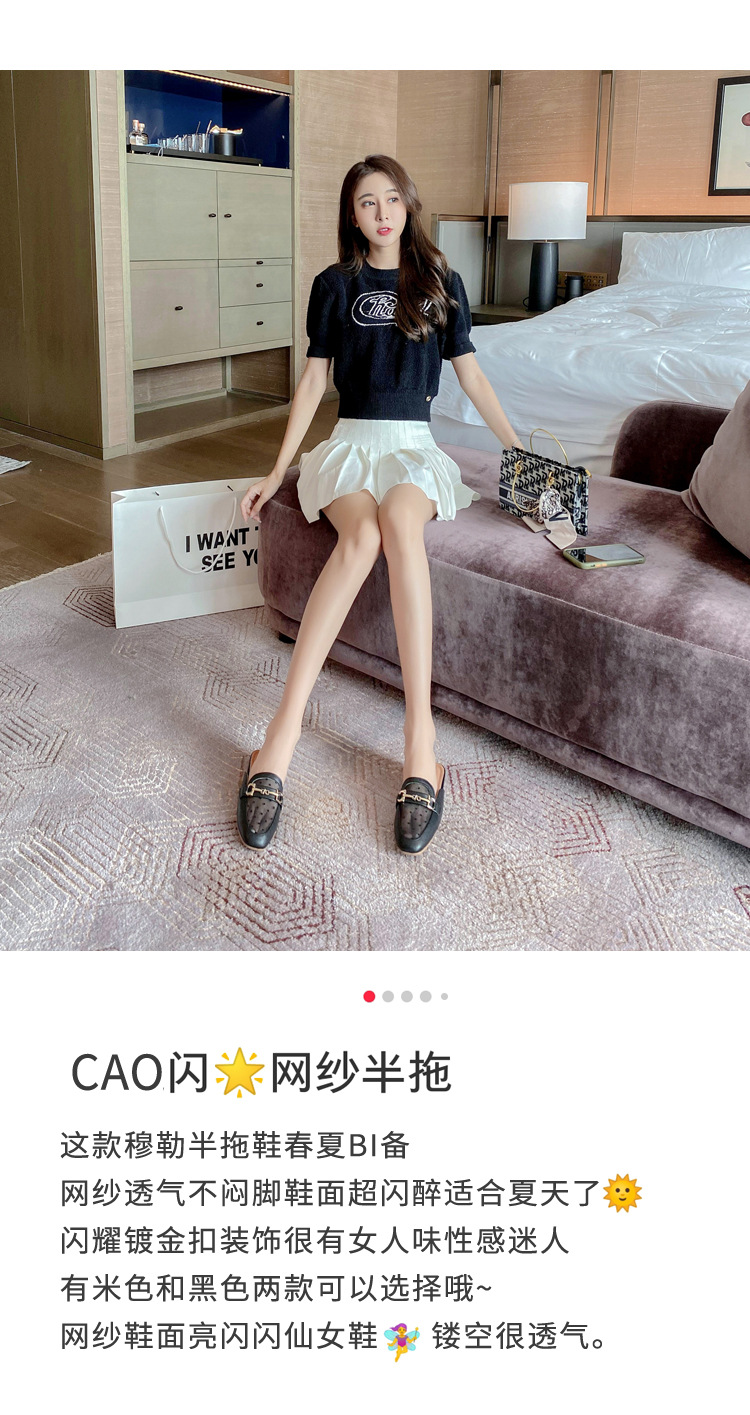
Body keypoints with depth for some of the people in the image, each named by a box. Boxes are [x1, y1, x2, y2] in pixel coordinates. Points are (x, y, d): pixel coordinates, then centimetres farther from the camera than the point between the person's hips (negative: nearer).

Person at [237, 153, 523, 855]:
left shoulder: (439, 281, 12)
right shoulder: (334, 284, 11)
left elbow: (471, 374, 15)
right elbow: (313, 381, 11)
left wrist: (520, 451, 10)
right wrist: (276, 473, 6)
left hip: (415, 444, 0)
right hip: (351, 440, 0)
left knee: (398, 519, -38)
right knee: (361, 535, -36)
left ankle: (419, 737, -44)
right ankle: (280, 743, -41)